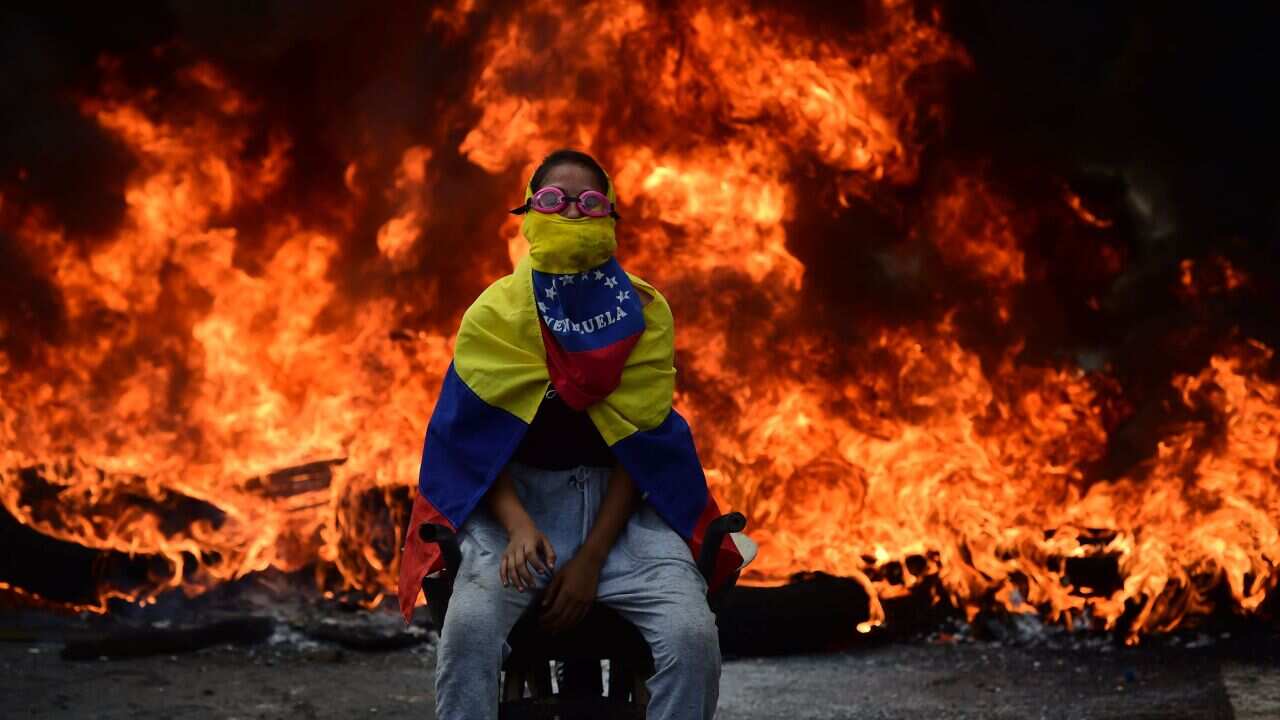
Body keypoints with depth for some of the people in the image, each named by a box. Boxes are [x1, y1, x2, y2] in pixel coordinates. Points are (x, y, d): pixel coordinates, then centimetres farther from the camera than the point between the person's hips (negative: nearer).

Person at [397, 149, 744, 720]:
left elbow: (641, 443, -2)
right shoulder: (495, 313, 0)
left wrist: (592, 556, -12)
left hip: (619, 503, 1)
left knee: (692, 634, -25)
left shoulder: (644, 312, 1)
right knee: (469, 625, -31)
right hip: (516, 500, -1)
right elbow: (477, 442, -2)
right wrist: (518, 526, -21)